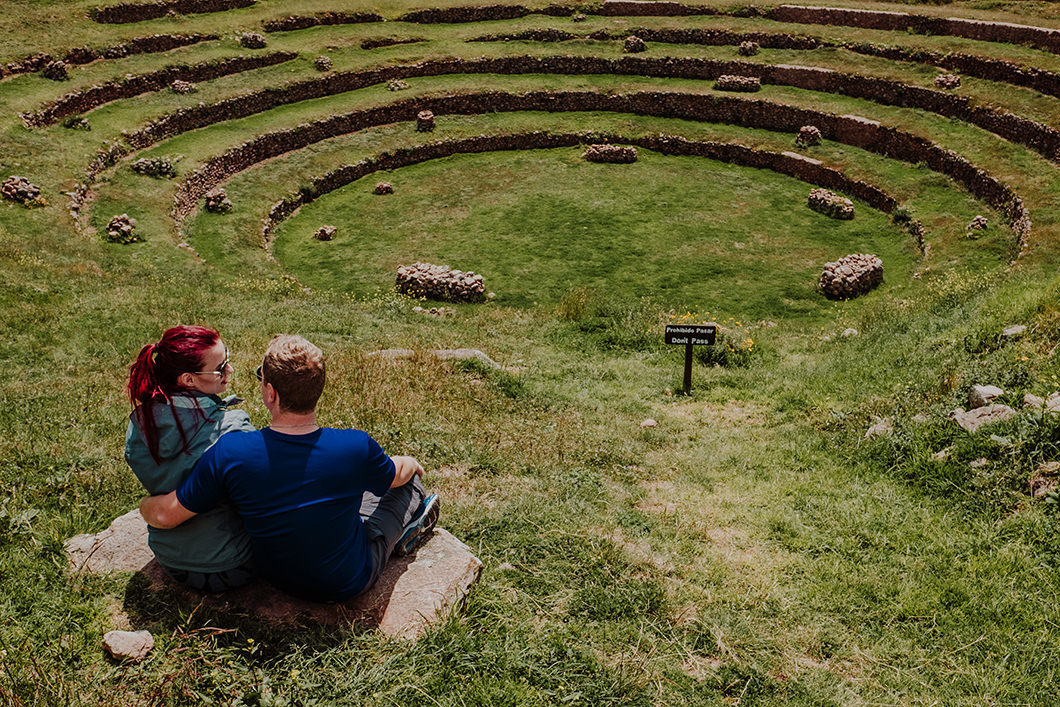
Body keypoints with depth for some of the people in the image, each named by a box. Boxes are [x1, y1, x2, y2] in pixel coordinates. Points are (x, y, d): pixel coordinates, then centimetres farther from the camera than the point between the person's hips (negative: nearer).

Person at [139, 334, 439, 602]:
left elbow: (164, 516, -17)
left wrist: (145, 504, 7)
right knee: (409, 477, 20)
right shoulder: (356, 448, -30)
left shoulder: (230, 454, -29)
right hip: (349, 582, -2)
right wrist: (412, 463, 18)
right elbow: (397, 473, -6)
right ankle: (403, 534, 48)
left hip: (275, 576, 2)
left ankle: (404, 533, 47)